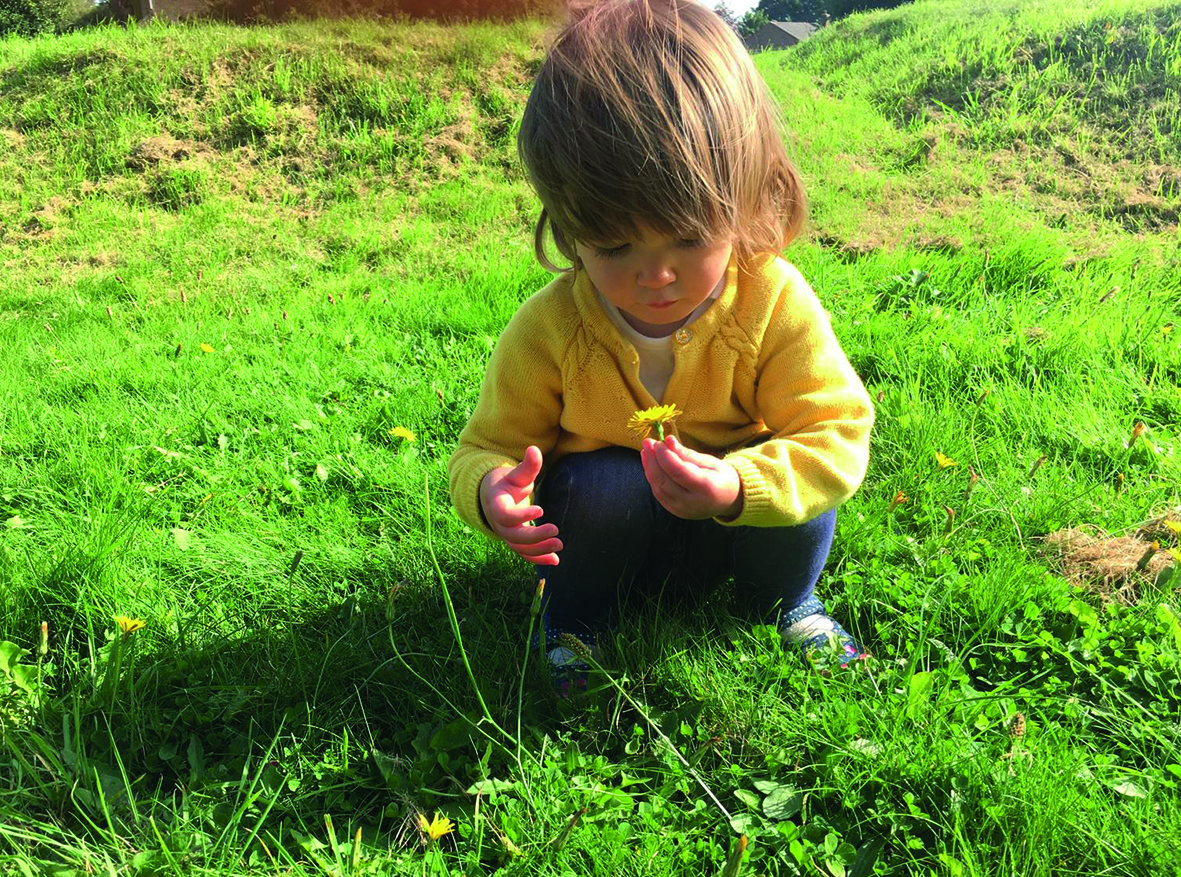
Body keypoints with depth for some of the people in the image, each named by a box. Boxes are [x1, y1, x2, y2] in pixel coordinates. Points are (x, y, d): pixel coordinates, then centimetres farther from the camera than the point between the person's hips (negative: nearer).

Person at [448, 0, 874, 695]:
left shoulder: (776, 305, -23)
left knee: (795, 481, -27)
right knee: (603, 485, -32)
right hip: (607, 537, 0)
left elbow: (838, 435, -23)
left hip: (734, 529, 1)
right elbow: (489, 445, -11)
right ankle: (574, 622, 2)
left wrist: (739, 486, -43)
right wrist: (490, 488, -37)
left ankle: (788, 601, 9)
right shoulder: (550, 328, -22)